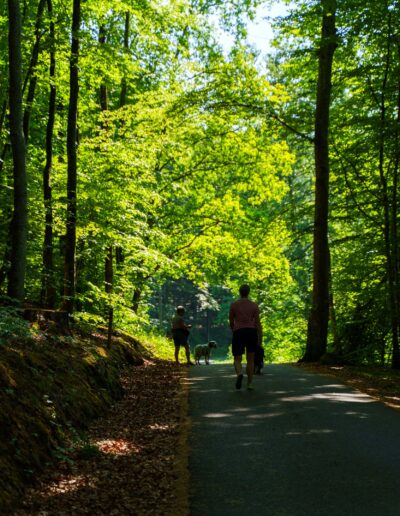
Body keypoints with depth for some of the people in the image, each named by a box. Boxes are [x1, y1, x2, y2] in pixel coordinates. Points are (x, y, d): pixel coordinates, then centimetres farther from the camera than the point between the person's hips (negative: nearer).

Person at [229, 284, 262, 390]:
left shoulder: (233, 305, 2)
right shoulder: (254, 305, 3)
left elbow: (231, 322, 9)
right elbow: (258, 323, -1)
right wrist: (260, 338, 2)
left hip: (238, 333, -1)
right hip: (251, 332, 1)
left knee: (237, 360, 4)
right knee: (250, 359, 13)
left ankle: (239, 374, -28)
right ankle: (250, 384, 7)